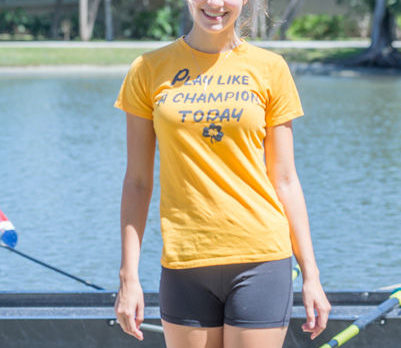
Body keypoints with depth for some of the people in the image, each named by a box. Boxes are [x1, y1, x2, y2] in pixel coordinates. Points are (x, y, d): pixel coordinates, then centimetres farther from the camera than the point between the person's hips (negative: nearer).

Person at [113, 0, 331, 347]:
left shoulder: (269, 68, 4)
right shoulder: (149, 69, 5)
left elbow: (284, 180, 6)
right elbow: (137, 181, 6)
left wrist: (310, 273, 3)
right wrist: (129, 276, 1)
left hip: (259, 258, -1)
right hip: (185, 263, 1)